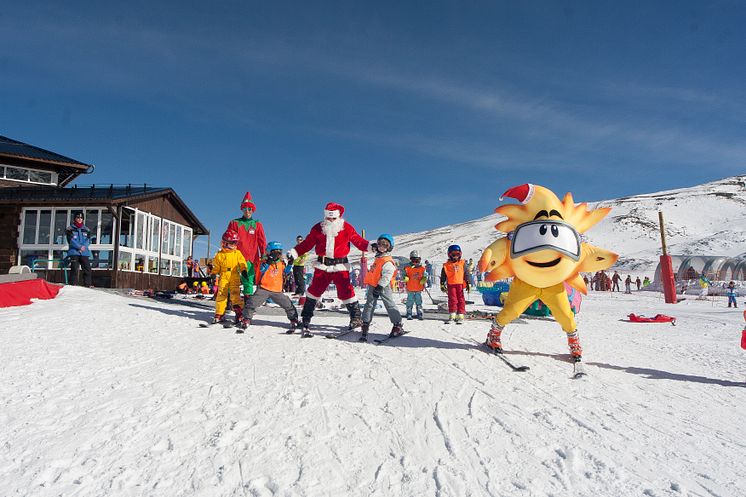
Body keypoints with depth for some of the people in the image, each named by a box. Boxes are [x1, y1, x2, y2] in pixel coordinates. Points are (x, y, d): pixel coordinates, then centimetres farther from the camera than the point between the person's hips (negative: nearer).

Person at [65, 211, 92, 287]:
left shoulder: (86, 229, 17)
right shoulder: (70, 229, 7)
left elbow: (88, 240, 6)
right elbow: (71, 240, -4)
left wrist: (84, 247, -12)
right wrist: (79, 247, -15)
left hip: (85, 252, 3)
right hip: (74, 252, -3)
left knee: (87, 269, -2)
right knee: (74, 269, -5)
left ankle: (88, 285, 1)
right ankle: (73, 285, -3)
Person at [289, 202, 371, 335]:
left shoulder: (347, 228, 0)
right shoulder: (318, 228, 4)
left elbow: (358, 241, 1)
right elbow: (307, 244, 8)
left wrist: (371, 246, -15)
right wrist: (294, 253, 1)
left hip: (340, 265, -2)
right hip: (322, 265, 2)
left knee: (345, 291, -8)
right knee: (314, 289, -2)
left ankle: (356, 317, 7)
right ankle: (305, 319, 10)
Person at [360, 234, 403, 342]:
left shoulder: (388, 262, -14)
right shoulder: (378, 258, 17)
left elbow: (386, 276, -24)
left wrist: (380, 287, -31)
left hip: (383, 287, -8)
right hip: (373, 285, 9)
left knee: (390, 305, -2)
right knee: (369, 304, 7)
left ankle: (398, 326, 6)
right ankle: (365, 324, 12)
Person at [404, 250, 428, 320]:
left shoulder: (422, 268, 5)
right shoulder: (407, 268, -1)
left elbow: (425, 277, 9)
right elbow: (404, 276, 0)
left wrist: (423, 280, -12)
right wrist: (405, 278, -22)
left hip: (419, 289, 1)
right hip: (410, 289, -1)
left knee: (419, 302, 4)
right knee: (410, 302, 3)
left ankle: (420, 314, 10)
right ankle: (409, 314, 12)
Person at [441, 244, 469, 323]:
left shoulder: (462, 264, 10)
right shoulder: (446, 265, 6)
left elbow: (466, 274, 12)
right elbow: (443, 277, 10)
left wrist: (468, 284, 9)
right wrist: (442, 285, 5)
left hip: (460, 284, 1)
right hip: (451, 285, -1)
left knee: (461, 300, 2)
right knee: (452, 300, -2)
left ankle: (460, 316, 5)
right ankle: (452, 315, 6)